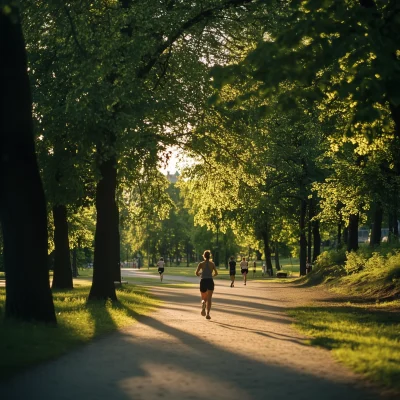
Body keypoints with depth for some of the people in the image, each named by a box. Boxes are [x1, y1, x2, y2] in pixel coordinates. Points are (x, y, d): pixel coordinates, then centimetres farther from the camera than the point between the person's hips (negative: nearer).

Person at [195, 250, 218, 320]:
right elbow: (216, 273, 7)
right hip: (210, 281, 0)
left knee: (204, 299, 13)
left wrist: (199, 274, 15)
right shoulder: (212, 264, 6)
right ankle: (208, 314, -18)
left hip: (203, 281, 0)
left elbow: (196, 272, -7)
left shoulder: (201, 264, 2)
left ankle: (203, 306, -22)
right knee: (209, 299, 0)